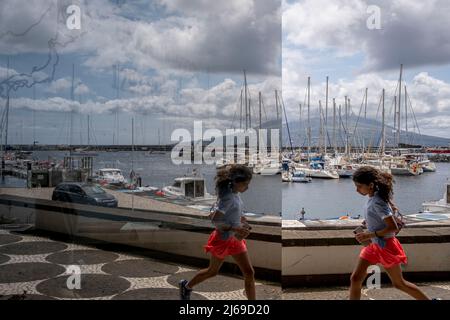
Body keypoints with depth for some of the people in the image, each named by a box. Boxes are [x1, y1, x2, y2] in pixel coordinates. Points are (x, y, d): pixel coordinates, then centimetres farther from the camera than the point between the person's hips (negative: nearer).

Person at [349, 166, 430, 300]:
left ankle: (428, 300, 33)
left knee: (398, 283, 11)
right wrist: (368, 235, 7)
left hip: (386, 246, -8)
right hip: (374, 245, 8)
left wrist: (370, 235, -23)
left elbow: (393, 227, -26)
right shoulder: (373, 198, 1)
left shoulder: (377, 202, -24)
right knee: (355, 278, 3)